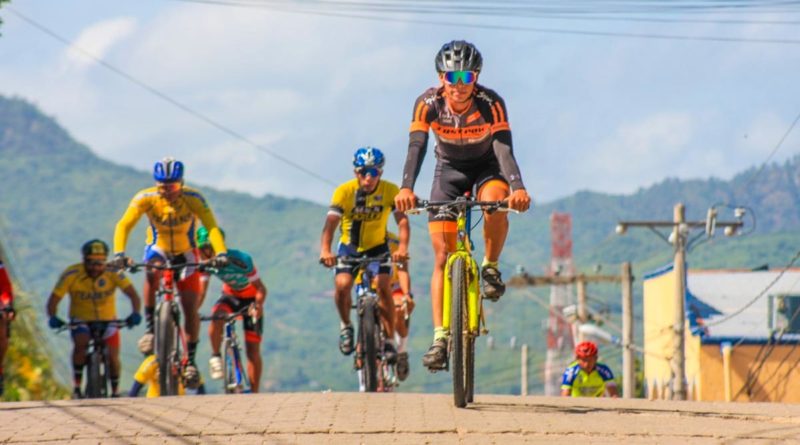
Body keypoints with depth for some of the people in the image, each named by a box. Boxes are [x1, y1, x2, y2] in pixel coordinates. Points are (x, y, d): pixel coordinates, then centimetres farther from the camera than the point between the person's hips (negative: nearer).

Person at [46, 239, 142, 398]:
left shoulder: (114, 273, -19)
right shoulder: (71, 274, -21)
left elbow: (132, 294, -26)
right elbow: (54, 298, -22)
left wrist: (136, 313, -45)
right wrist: (52, 317, -41)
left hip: (107, 320, 1)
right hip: (81, 321, -1)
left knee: (112, 356, -11)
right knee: (81, 343, -30)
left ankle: (115, 392, 14)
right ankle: (77, 386, -17)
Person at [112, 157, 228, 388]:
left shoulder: (193, 199, -24)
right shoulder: (145, 198, -23)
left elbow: (211, 226, -34)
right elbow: (124, 225, -30)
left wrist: (220, 253, -51)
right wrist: (119, 253, -46)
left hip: (185, 254, 0)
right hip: (158, 249, 0)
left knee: (190, 307, -9)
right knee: (152, 272, -35)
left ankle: (190, 360, 4)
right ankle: (150, 329, -24)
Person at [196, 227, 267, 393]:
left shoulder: (240, 260, -31)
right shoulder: (206, 263, -18)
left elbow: (260, 288, -27)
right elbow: (201, 291, -12)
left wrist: (258, 305, -46)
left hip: (250, 299, -3)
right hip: (230, 296, 3)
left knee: (253, 349, -6)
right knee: (216, 317, -34)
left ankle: (254, 393, 2)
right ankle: (215, 357, -17)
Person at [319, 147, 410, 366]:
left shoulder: (390, 191, -18)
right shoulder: (344, 191, -21)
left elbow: (402, 221, -26)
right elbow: (331, 222, -30)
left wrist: (402, 247, -44)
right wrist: (325, 250, -47)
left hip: (378, 246, 0)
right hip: (349, 246, 0)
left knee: (383, 287, -20)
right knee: (342, 285, -23)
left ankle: (389, 340, -8)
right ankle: (346, 326, 5)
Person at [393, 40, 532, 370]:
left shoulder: (491, 103, -27)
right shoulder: (428, 104, -23)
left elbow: (504, 148, -37)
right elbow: (416, 148, -33)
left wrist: (518, 188, -54)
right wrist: (406, 188, -51)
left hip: (486, 167, -1)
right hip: (449, 169, 1)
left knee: (495, 202, -37)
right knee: (442, 256, -9)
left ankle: (491, 267, -10)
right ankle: (440, 337, -10)